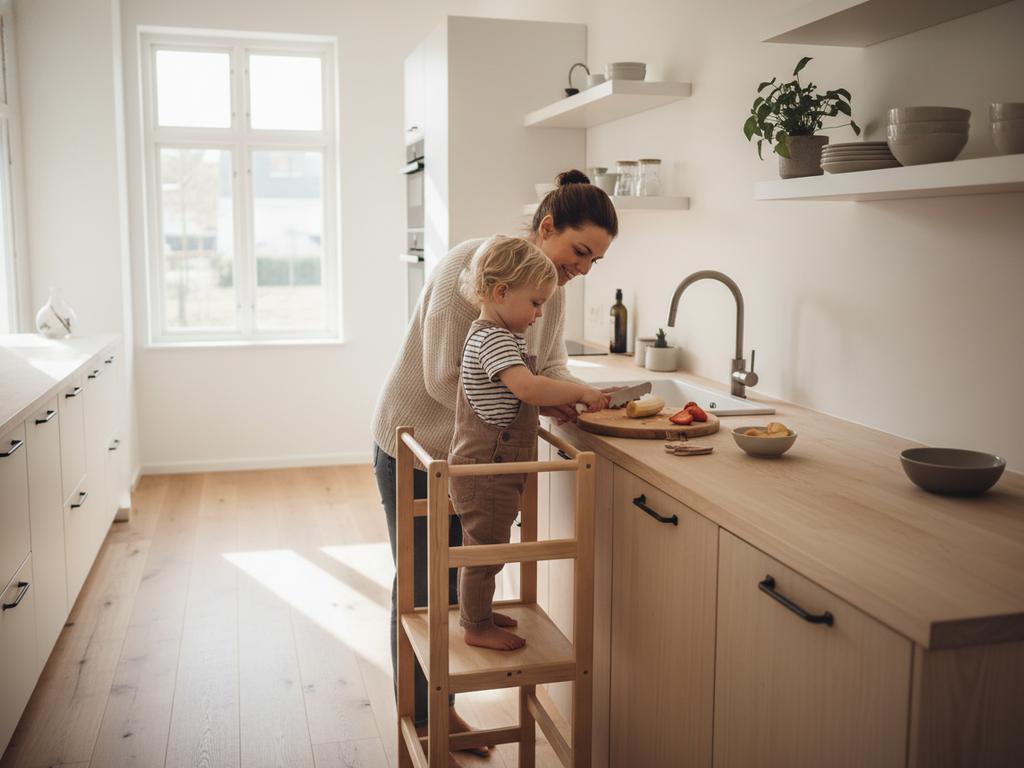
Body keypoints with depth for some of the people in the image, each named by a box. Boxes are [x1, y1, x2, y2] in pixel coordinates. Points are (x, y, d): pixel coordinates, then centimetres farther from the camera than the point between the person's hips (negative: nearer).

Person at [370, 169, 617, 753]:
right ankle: (417, 718, 25)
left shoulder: (554, 283, -4)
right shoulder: (470, 266, -27)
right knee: (419, 588, 7)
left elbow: (552, 361, 2)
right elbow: (445, 380, -28)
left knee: (453, 583, 16)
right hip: (414, 446, -6)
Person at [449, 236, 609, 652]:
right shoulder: (492, 338, -21)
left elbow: (522, 395, 21)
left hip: (492, 468, 11)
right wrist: (582, 392, -26)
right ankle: (477, 627, 17)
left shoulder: (500, 336, 13)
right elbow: (527, 387, -36)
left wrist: (568, 399, 9)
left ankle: (478, 612, 37)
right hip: (486, 469, -11)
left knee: (483, 547, 22)